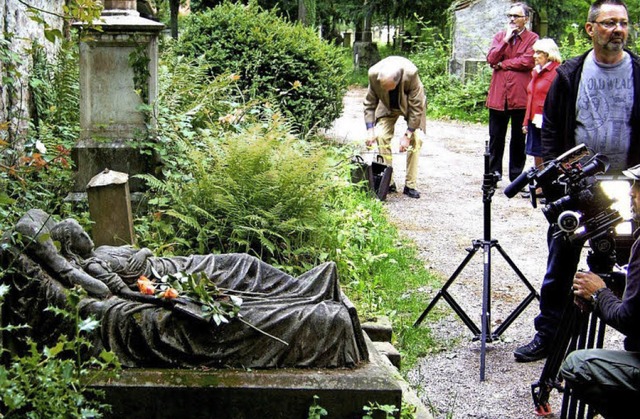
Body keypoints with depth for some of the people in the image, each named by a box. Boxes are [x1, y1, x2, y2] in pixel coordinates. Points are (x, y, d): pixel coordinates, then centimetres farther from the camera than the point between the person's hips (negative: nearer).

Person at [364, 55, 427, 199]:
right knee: (381, 136, -14)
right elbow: (369, 103, -17)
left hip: (410, 104, -2)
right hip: (388, 106, 2)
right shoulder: (374, 74, -31)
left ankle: (410, 185, -9)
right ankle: (388, 182, -4)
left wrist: (407, 135, -29)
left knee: (416, 139, -16)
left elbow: (416, 107, -30)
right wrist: (370, 130, -25)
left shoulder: (411, 74, -40)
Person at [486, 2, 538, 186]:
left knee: (518, 138, 6)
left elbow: (527, 62, -14)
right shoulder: (500, 36, 12)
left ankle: (516, 176, 14)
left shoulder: (532, 38, 0)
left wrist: (502, 64, -6)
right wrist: (506, 40, -9)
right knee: (496, 137, 8)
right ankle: (494, 174, 16)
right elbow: (491, 58, -1)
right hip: (498, 95, 3)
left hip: (520, 96, -3)